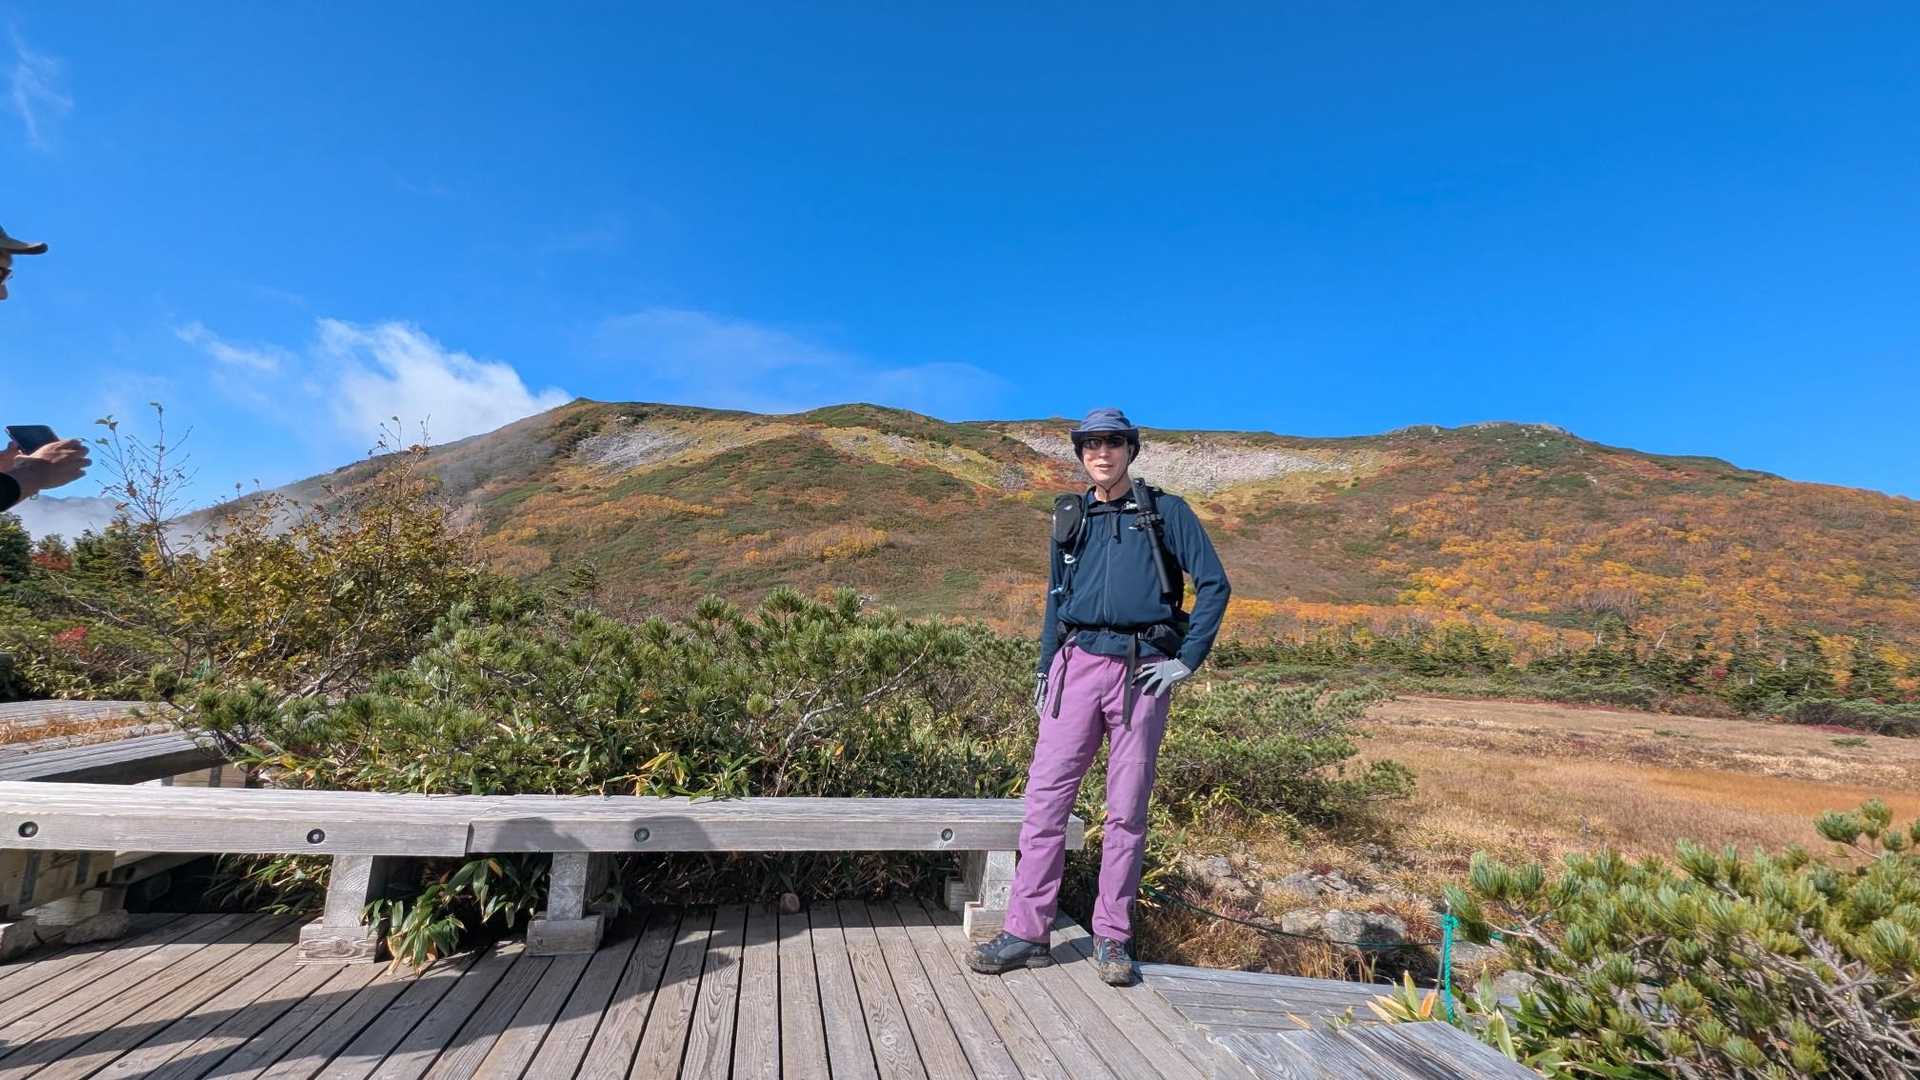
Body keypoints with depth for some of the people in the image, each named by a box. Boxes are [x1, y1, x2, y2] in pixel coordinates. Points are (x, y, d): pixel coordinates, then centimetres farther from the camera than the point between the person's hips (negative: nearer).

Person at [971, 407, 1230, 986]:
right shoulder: (1071, 517, 14)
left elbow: (1214, 584, 2)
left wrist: (1187, 660, -4)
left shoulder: (1166, 512, 4)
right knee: (1046, 796, -2)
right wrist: (1044, 667, 12)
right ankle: (1027, 933, 8)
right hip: (1077, 663, 3)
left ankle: (1112, 939, 19)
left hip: (1140, 673, -2)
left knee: (1127, 809, 5)